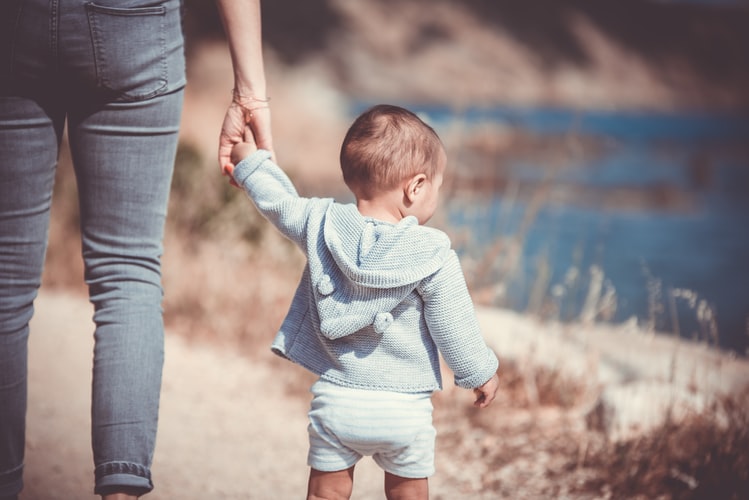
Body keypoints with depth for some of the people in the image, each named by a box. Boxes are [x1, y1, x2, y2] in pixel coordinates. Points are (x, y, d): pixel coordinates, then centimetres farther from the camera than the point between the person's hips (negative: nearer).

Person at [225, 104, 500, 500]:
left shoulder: (322, 223, -4)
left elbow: (279, 202, 15)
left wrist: (249, 161, 33)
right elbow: (454, 327, -5)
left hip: (336, 397, 2)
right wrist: (481, 373, 12)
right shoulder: (433, 256, -13)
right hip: (403, 406, -2)